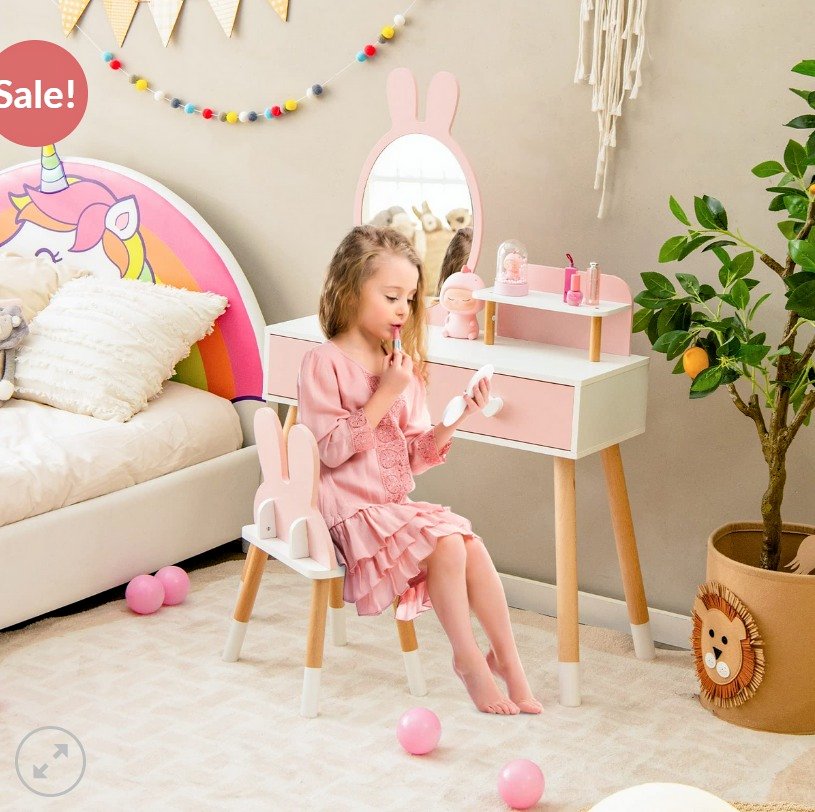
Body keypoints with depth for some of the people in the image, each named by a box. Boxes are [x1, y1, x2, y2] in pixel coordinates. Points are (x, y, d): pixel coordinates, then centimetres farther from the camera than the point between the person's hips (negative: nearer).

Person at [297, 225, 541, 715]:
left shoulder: (404, 367, 12)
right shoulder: (325, 363, -10)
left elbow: (415, 455, 11)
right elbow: (332, 449, -18)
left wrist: (454, 421, -7)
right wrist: (385, 395, -19)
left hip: (397, 504, 7)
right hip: (351, 510, -7)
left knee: (473, 546, -13)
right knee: (447, 544, -22)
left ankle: (507, 659, -1)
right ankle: (468, 660, -5)